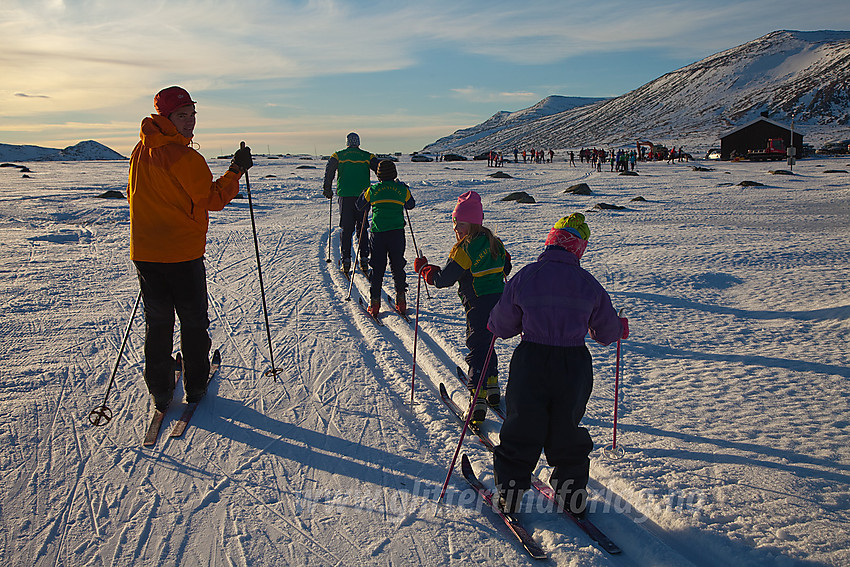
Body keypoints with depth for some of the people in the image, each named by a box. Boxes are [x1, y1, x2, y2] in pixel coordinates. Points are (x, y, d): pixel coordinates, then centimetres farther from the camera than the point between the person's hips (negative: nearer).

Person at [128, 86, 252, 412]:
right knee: (193, 321, 11)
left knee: (157, 321, 14)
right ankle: (195, 386, 20)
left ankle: (160, 392, 18)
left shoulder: (140, 151, 6)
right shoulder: (186, 158, -18)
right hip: (183, 252, -6)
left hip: (144, 251, 6)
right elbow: (213, 200, -11)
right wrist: (236, 171, -5)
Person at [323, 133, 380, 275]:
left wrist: (327, 189, 2)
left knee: (346, 229, 5)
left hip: (345, 195, 0)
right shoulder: (367, 156, 9)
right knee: (362, 229, 8)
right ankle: (364, 260, 5)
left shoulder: (338, 155, 7)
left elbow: (329, 170, -4)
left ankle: (345, 260, 0)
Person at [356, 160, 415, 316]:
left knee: (377, 267, 6)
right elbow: (411, 204, 22)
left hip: (377, 233, 0)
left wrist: (365, 192, 33)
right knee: (398, 266, 12)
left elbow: (360, 206, 16)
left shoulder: (372, 189, 2)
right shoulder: (402, 189, 4)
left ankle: (374, 303, 6)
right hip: (397, 233, 0)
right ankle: (400, 300, 14)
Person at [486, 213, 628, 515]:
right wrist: (620, 328, 31)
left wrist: (494, 325, 23)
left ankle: (510, 493, 22)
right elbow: (607, 331, 9)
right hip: (575, 365, 2)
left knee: (521, 431, 13)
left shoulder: (525, 276, -6)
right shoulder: (588, 283, -1)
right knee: (567, 431, 19)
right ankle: (572, 494, 29)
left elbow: (503, 325, 0)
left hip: (531, 364, -1)